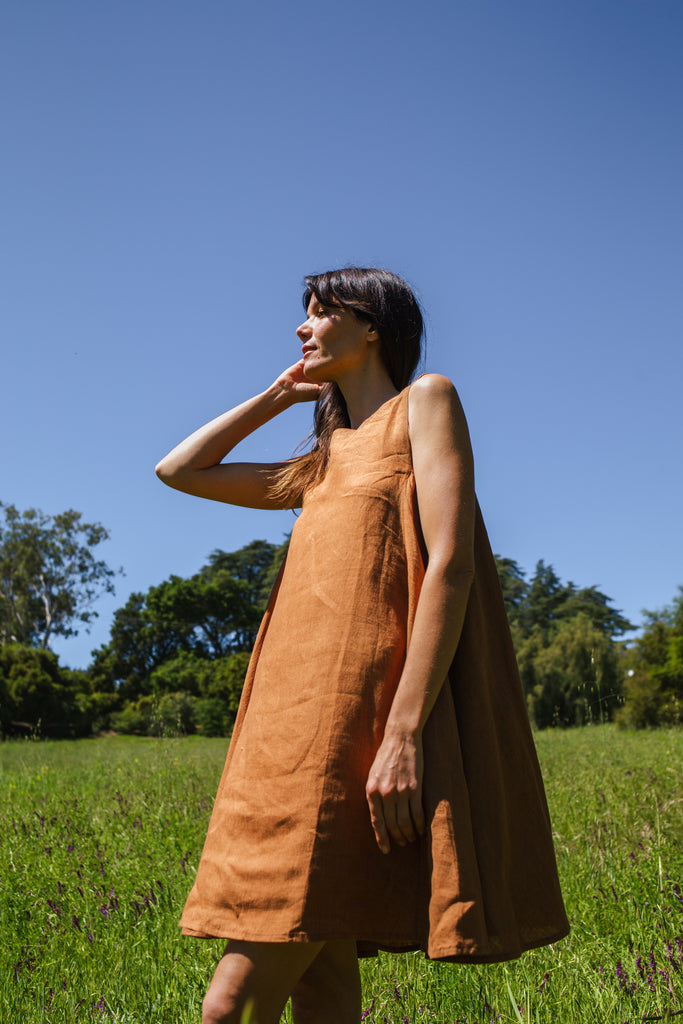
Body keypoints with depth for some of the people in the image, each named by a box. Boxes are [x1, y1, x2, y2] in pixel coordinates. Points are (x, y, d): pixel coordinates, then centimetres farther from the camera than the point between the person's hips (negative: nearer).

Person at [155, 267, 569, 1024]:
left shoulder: (425, 400, 4)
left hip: (361, 724, -7)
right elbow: (177, 471, 31)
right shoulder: (325, 464, 24)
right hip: (302, 721, 7)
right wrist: (276, 397, 26)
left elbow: (451, 564, -10)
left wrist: (404, 733, -19)